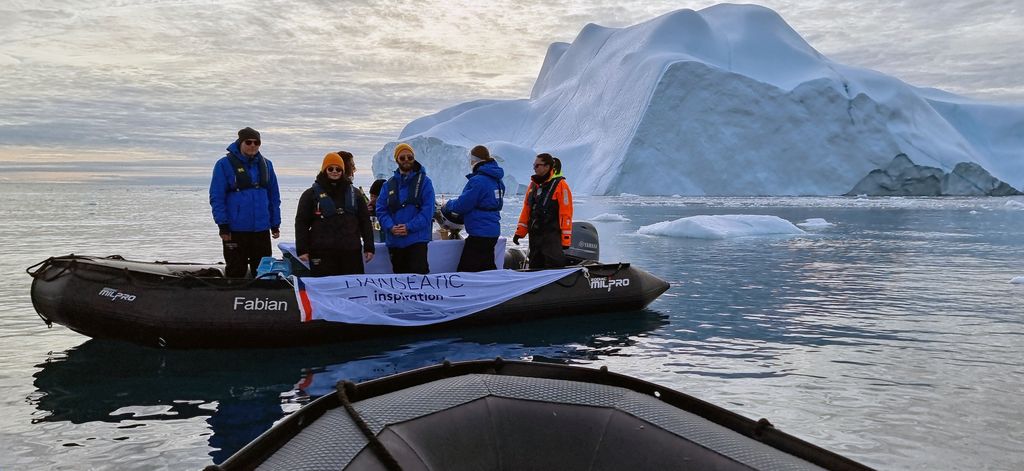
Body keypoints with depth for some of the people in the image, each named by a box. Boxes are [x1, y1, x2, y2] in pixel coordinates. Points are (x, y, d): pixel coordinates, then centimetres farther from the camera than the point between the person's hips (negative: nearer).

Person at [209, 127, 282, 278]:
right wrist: (223, 225, -11)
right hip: (235, 230, -4)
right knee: (236, 271, 4)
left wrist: (275, 224, 10)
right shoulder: (225, 164, -4)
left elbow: (274, 196, 13)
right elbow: (216, 197, -6)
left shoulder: (266, 164, 8)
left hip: (262, 229, 4)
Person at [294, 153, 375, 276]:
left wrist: (369, 247, 9)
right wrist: (302, 250, -4)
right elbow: (301, 223, 4)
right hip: (322, 253, -3)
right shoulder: (311, 194, 7)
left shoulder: (353, 193, 15)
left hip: (351, 252, 3)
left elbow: (365, 221, 15)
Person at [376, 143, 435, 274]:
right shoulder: (389, 184, 12)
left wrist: (409, 227, -17)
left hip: (417, 239, -4)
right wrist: (390, 227, -12)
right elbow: (380, 209, 6)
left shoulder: (424, 181, 1)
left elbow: (427, 210, -8)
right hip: (394, 241, 4)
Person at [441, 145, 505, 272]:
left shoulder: (478, 181, -18)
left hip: (479, 233, -9)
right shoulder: (496, 180, 11)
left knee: (465, 271, -6)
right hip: (493, 232, 9)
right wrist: (459, 216, 18)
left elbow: (462, 205, -16)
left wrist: (447, 206, 6)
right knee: (488, 267, 16)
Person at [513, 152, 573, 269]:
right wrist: (520, 232, 12)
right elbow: (526, 210, 18)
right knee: (535, 267, 11)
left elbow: (566, 212, -11)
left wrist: (566, 238, -15)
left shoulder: (560, 184, -7)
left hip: (552, 236, -7)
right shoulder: (533, 185, 14)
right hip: (534, 235, 7)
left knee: (554, 267, -12)